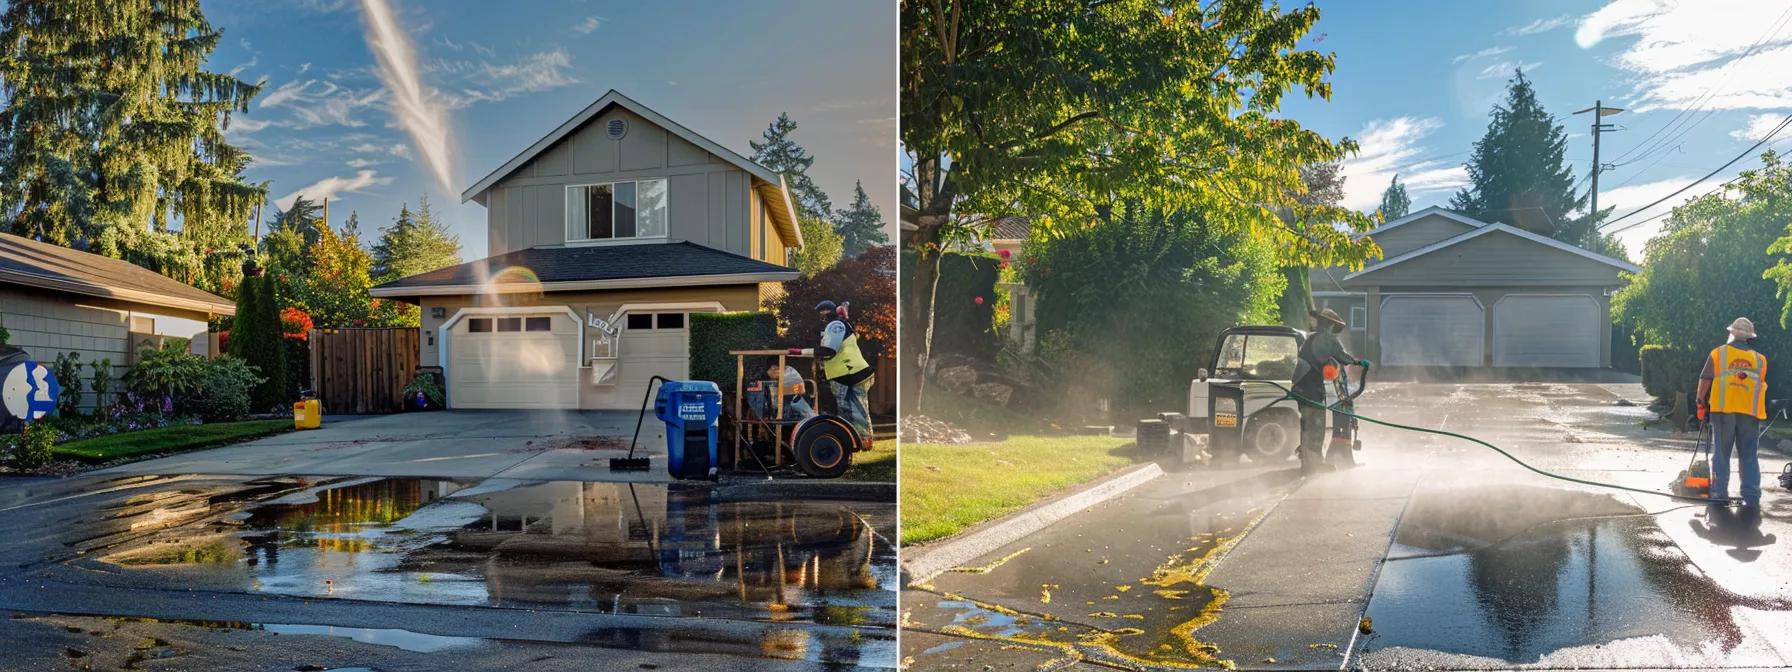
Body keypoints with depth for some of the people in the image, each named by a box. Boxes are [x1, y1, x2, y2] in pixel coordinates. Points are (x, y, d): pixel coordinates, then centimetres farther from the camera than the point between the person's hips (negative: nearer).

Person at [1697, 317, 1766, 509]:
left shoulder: (1718, 353, 6)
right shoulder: (1760, 359, 13)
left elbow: (1705, 380, 2)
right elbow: (1760, 384, 10)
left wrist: (1701, 404, 11)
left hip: (1723, 409, -1)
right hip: (1750, 412, 1)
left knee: (1721, 453, 5)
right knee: (1749, 456, 6)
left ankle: (1719, 493, 3)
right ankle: (1751, 496, 1)